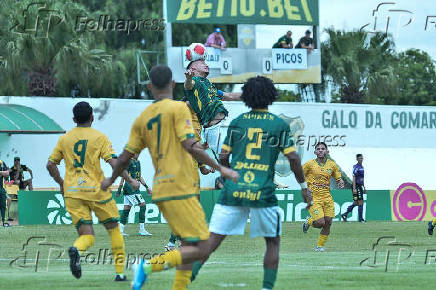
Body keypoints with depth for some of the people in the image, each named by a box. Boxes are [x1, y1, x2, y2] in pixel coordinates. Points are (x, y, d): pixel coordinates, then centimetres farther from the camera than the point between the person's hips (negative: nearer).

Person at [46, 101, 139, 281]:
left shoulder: (64, 139, 10)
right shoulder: (99, 137, 0)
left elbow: (50, 165, 12)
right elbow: (114, 162, -10)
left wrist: (61, 183, 27)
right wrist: (130, 180, -1)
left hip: (72, 192, 3)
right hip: (97, 191, -3)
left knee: (87, 236, 2)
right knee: (114, 229, 14)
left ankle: (76, 249, -34)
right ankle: (120, 272, 11)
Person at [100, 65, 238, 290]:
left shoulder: (143, 118, 13)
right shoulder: (178, 108, -6)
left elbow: (125, 157, 16)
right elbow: (191, 147, -17)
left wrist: (110, 180, 34)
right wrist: (220, 169, -13)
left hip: (160, 189, 8)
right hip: (179, 189, -8)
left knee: (189, 247, 15)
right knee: (199, 248, -9)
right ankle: (148, 267, -20)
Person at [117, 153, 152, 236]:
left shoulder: (138, 162, 17)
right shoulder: (129, 162, -11)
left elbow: (139, 177, 25)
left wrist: (146, 187, 22)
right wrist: (119, 189, -15)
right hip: (130, 187, -9)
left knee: (127, 208, 7)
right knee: (143, 205, -9)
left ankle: (120, 230, 6)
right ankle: (141, 230, -8)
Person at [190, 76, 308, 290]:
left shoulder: (236, 122, 9)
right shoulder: (279, 125, 4)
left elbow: (223, 157, 9)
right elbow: (293, 158, -1)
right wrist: (303, 186, 11)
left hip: (232, 191, 2)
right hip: (263, 193, -2)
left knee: (212, 240, 0)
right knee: (273, 242, 14)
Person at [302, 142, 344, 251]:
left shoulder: (332, 165, 6)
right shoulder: (310, 164, -3)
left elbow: (339, 178, 17)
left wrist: (341, 183, -7)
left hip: (327, 197, 4)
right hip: (314, 198, -4)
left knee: (328, 223, -3)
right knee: (320, 223, -15)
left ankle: (320, 246, 14)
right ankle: (309, 221, 20)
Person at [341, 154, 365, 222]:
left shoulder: (362, 167, 17)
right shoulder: (356, 167, -11)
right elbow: (354, 178, -16)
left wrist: (364, 188, 24)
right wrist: (354, 188, -22)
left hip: (360, 186, 9)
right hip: (356, 186, -9)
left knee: (355, 203, 11)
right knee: (360, 202, -7)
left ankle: (344, 215, 18)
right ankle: (361, 218, -2)